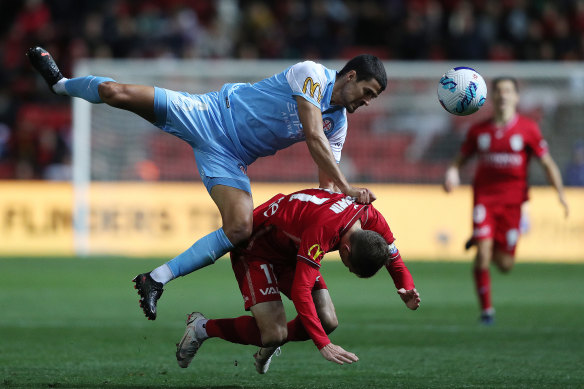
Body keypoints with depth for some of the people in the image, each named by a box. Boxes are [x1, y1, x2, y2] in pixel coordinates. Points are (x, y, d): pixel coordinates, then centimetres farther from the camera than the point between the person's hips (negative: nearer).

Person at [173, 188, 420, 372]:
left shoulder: (372, 219, -19)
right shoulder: (322, 230, -41)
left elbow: (395, 261, -1)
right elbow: (301, 292, -41)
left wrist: (407, 289, -25)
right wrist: (323, 345, -45)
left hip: (292, 249, 8)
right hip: (256, 246, -8)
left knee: (327, 322, -7)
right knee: (274, 334, -20)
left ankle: (269, 345, 21)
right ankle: (202, 328, 2)